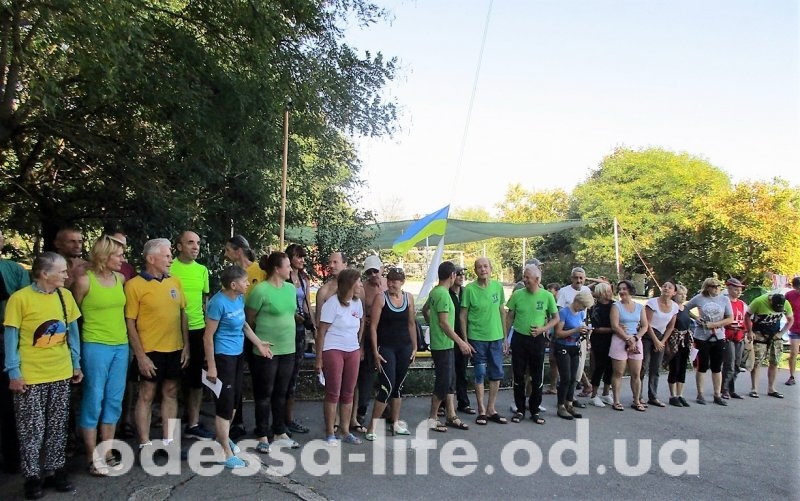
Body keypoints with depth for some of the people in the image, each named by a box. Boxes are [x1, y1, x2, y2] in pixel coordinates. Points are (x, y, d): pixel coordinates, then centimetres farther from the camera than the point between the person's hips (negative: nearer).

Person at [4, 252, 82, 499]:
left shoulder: (65, 295, 2)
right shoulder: (20, 298, -12)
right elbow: (10, 337, -8)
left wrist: (76, 364, 11)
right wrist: (14, 373, -10)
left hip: (61, 373, 4)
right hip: (30, 375, -4)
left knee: (57, 427, 13)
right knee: (32, 429, 4)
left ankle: (56, 470, 26)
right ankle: (32, 476, 19)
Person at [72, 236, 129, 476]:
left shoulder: (120, 278, 6)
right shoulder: (85, 280, -8)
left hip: (121, 346, 5)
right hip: (95, 346, -5)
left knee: (114, 401, 10)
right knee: (94, 400, 2)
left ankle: (107, 453, 21)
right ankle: (92, 457, 13)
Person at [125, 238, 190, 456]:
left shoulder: (174, 282, 7)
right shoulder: (134, 285, -9)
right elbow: (130, 323, -10)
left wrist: (186, 345, 7)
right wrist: (140, 355, -13)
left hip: (175, 349, 6)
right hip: (150, 351, -5)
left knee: (170, 393, 13)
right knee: (146, 395, 5)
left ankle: (168, 441, 25)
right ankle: (145, 445, 16)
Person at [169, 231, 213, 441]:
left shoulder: (202, 270, 8)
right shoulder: (169, 268, -8)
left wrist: (208, 325, 14)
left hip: (198, 330, 5)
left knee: (196, 378, 9)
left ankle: (193, 424, 20)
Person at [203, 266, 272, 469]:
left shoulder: (240, 298, 2)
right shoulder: (219, 303, -21)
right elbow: (208, 336, -18)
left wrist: (259, 343, 15)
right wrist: (211, 367, -18)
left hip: (238, 354, 8)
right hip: (223, 356, -8)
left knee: (235, 398, 19)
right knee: (225, 402, -2)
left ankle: (223, 438, 39)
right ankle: (226, 454, 8)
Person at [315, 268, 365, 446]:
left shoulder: (357, 302, 8)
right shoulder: (332, 303, -12)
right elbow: (321, 332, -12)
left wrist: (359, 345, 17)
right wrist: (319, 358, -14)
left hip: (353, 351, 6)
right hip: (333, 350, -6)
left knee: (349, 393, 9)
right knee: (333, 393, -1)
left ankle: (345, 432, 20)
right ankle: (330, 434, 10)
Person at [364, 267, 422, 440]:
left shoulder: (408, 297, 5)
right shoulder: (381, 298, -8)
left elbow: (411, 324, 12)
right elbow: (373, 326, -8)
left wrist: (414, 347, 11)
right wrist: (375, 351, -11)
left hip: (405, 347, 5)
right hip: (386, 347, -5)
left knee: (398, 386, 12)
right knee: (387, 386, -9)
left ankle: (395, 424, 24)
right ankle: (372, 426, 1)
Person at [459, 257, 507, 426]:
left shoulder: (498, 286, 2)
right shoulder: (469, 289, -8)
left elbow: (502, 312, 9)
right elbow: (462, 316, -5)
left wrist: (505, 337, 9)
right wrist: (465, 340, -8)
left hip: (496, 337, 4)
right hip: (477, 338, -4)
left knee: (497, 374, 9)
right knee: (480, 375, 5)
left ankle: (491, 409, 24)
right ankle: (482, 410, 18)